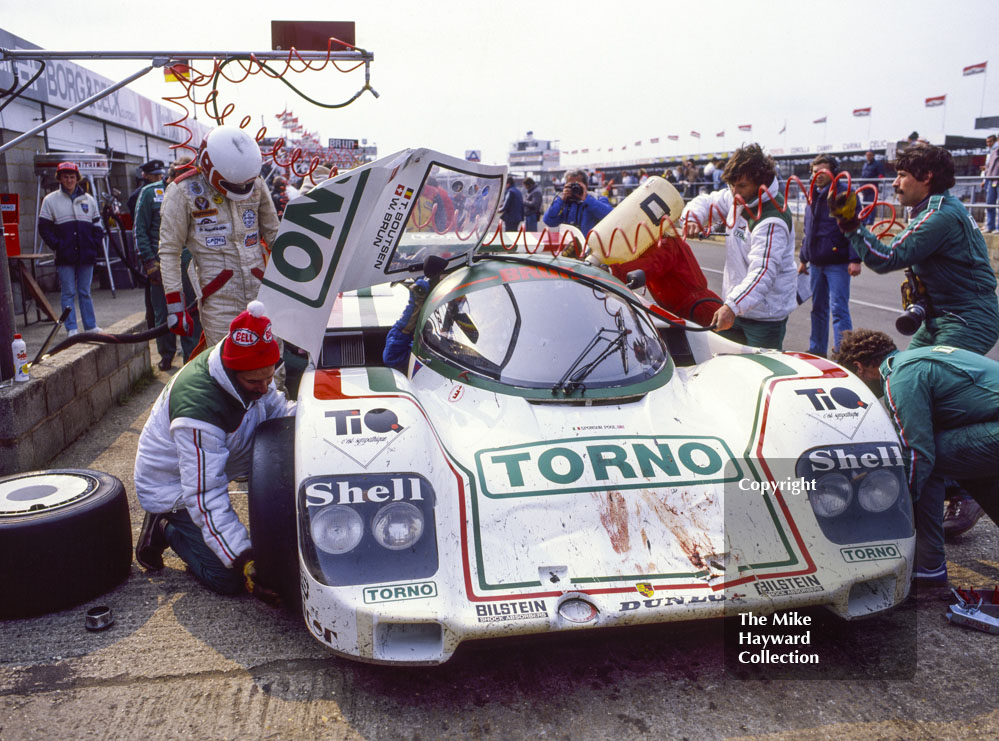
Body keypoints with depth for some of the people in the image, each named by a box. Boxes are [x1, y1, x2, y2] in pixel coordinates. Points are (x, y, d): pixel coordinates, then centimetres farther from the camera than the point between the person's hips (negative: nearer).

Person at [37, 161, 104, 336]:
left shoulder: (89, 199, 12)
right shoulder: (50, 200, 4)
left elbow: (97, 225, 15)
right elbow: (44, 227, 2)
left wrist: (96, 246, 2)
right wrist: (57, 246, -8)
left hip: (86, 255, 2)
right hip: (65, 257, -2)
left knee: (85, 292, 9)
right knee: (68, 293, 0)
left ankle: (91, 326, 13)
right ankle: (72, 329, 3)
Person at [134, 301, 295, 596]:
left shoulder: (250, 375, -17)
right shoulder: (198, 411, -39)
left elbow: (278, 409, 0)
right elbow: (205, 498, -38)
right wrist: (243, 557, -42)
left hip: (215, 464, 8)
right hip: (173, 488, -7)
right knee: (229, 580, -15)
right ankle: (167, 528, 6)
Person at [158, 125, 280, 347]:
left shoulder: (256, 183, 7)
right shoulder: (183, 191, -5)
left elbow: (273, 233, 19)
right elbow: (169, 251, -2)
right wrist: (174, 304, -5)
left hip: (261, 293, 4)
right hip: (219, 300, -4)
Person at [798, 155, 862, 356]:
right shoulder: (813, 195, 16)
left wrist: (855, 259, -18)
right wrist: (803, 259, 23)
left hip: (837, 263, -7)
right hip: (816, 263, 7)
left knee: (839, 309, -8)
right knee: (818, 308, 14)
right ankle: (817, 350, 25)